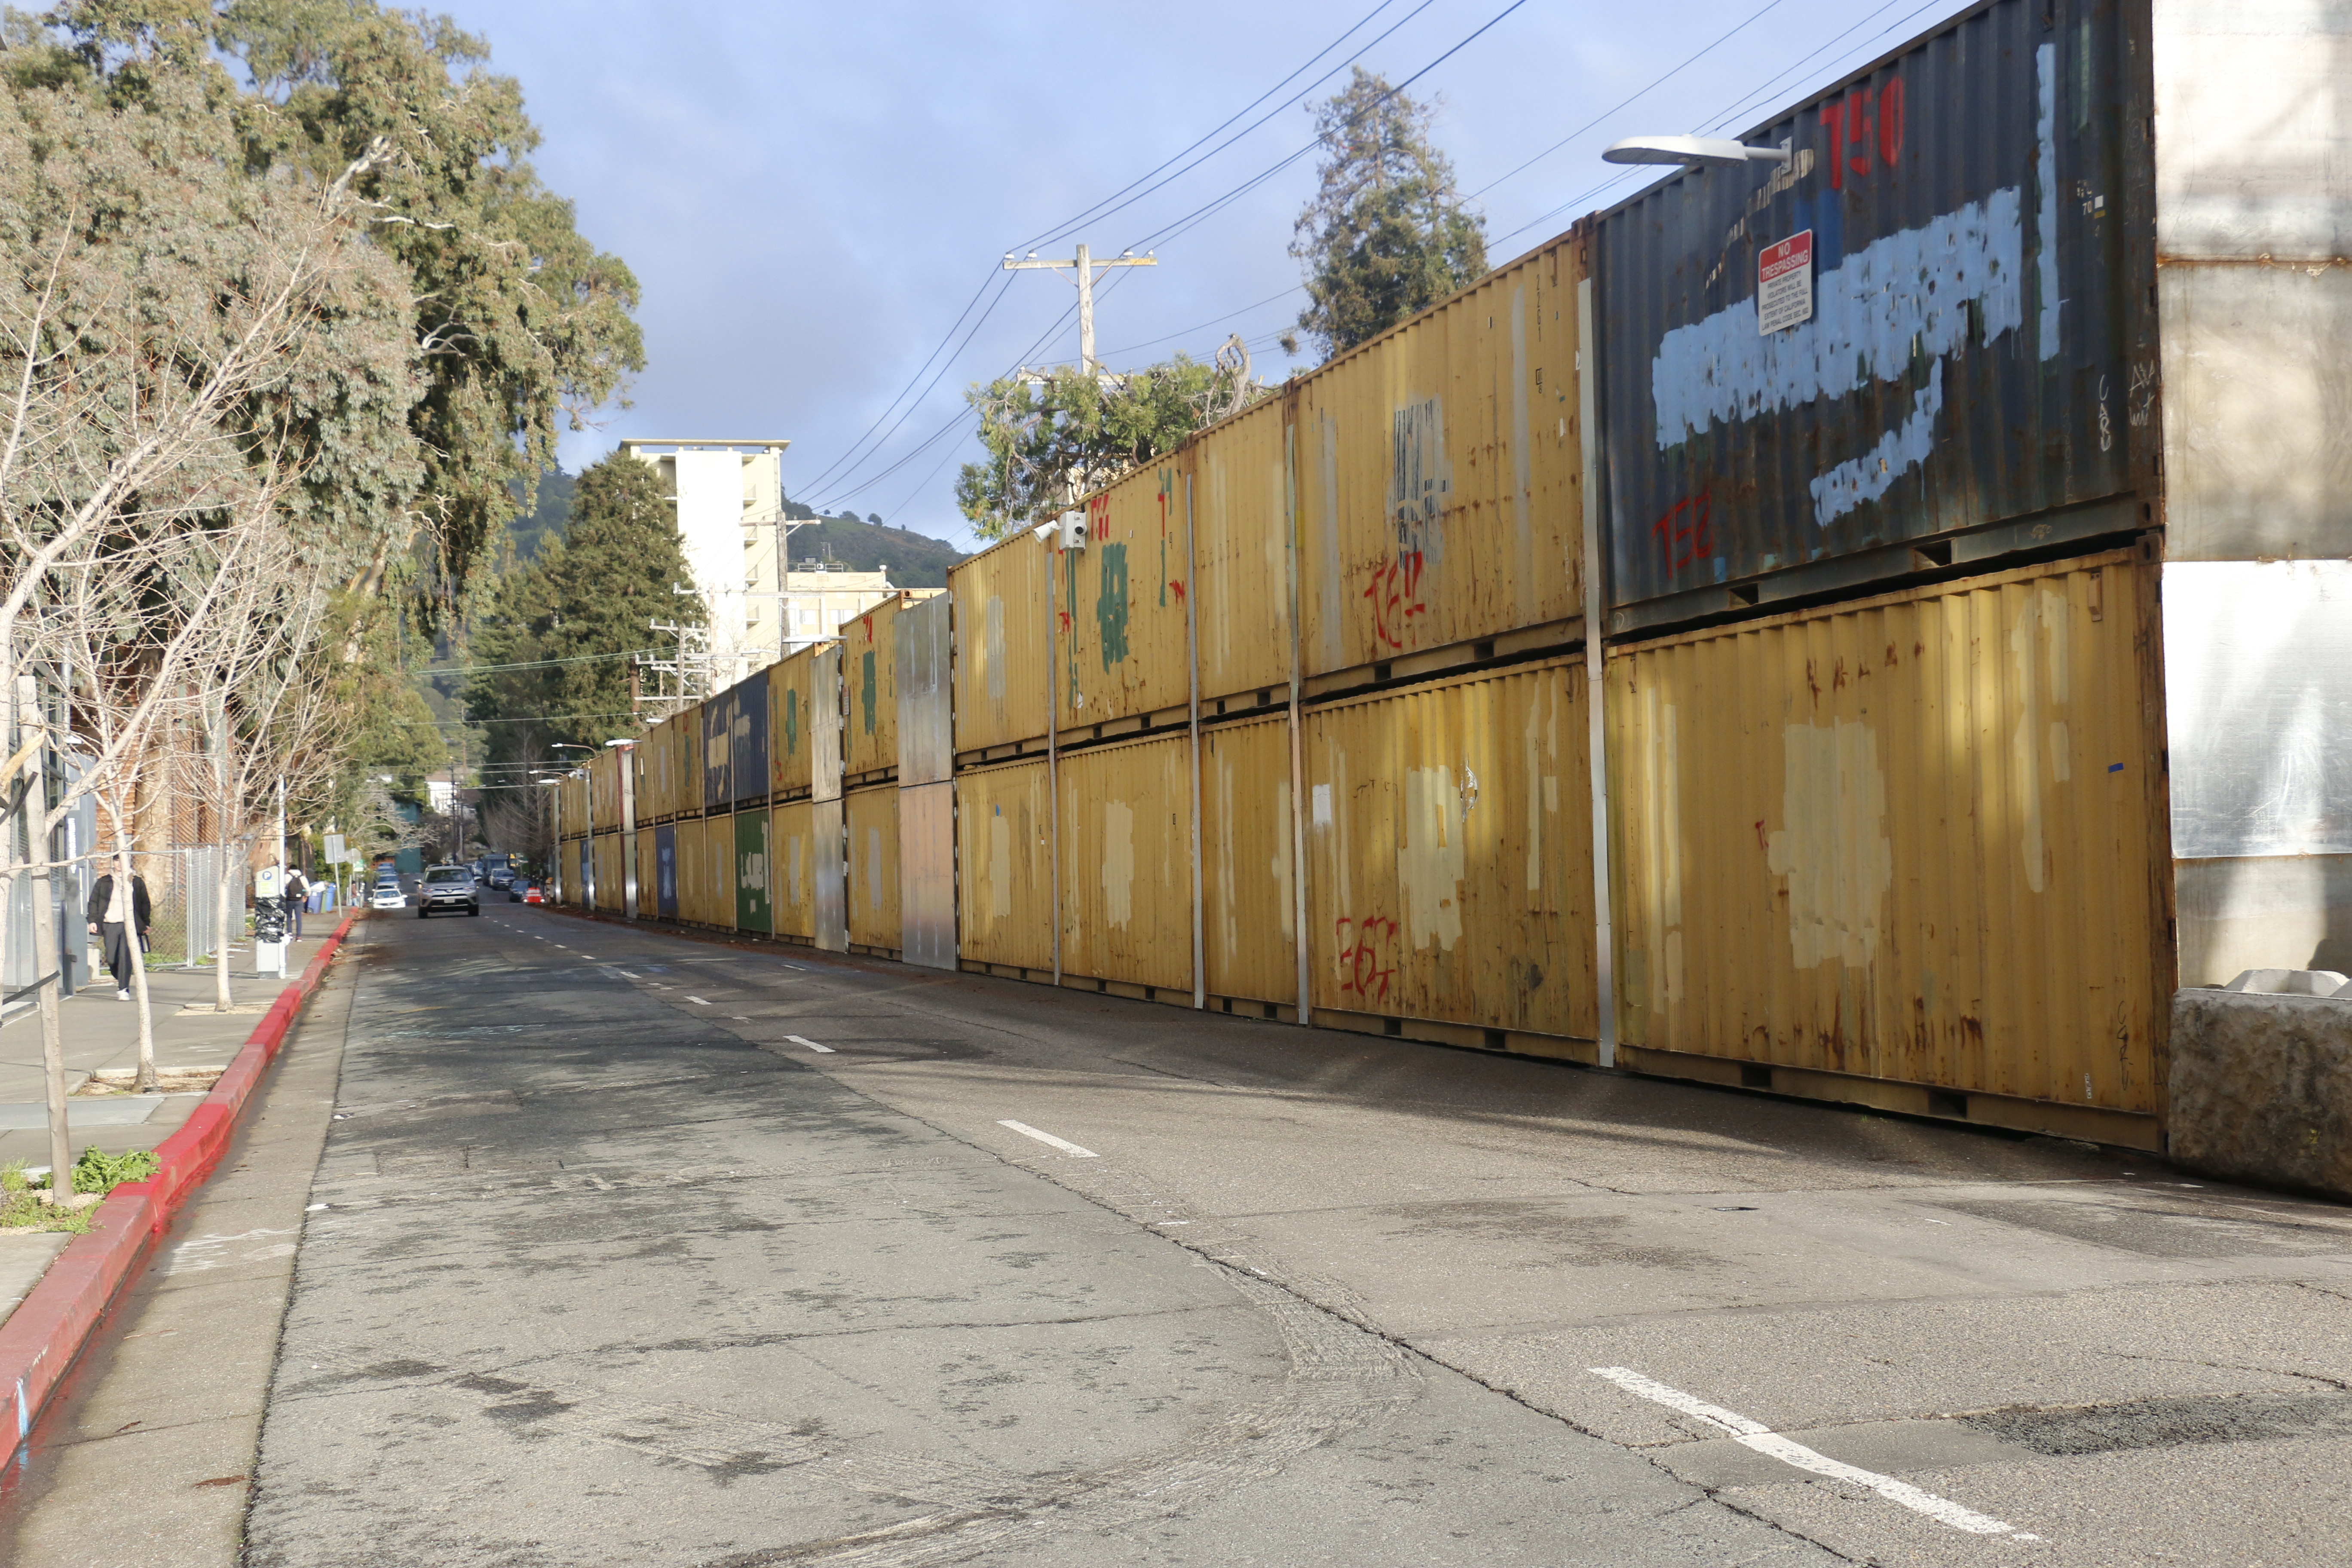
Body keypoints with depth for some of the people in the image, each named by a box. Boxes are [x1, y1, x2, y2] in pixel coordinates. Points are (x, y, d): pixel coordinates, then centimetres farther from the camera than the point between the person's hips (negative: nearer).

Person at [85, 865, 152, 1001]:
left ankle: (123, 990, -9)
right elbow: (94, 901, 12)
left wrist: (146, 923, 10)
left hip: (129, 925, -2)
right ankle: (119, 981, 27)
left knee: (126, 956, -13)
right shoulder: (104, 882, 10)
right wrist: (93, 921, 2)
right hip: (110, 925, 2)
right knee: (111, 959, 1)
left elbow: (145, 904, 14)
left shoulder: (137, 882, 9)